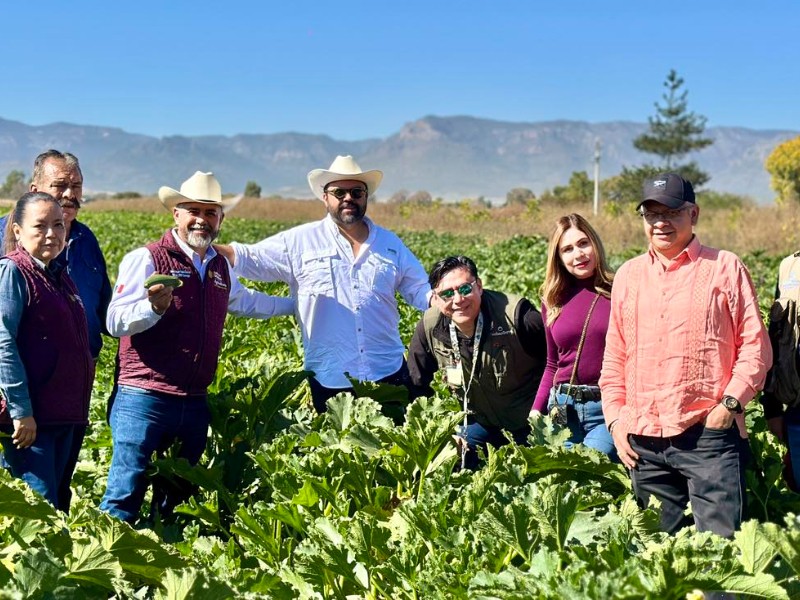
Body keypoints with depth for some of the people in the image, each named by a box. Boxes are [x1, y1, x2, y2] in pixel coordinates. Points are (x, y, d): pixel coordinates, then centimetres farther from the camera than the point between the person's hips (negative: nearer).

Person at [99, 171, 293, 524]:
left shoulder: (220, 267, 14)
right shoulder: (146, 259, -9)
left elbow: (247, 301, 35)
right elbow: (115, 322, -17)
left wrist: (297, 303, 40)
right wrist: (155, 307, -35)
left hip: (194, 403, 7)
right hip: (144, 400, -7)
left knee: (178, 498, 17)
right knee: (125, 497, -9)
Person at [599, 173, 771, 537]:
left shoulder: (725, 268, 4)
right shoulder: (628, 275, 16)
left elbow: (755, 346, 2)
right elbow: (614, 356, 18)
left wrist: (730, 402, -10)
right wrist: (615, 418, 9)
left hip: (708, 433, -4)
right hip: (643, 439, 4)